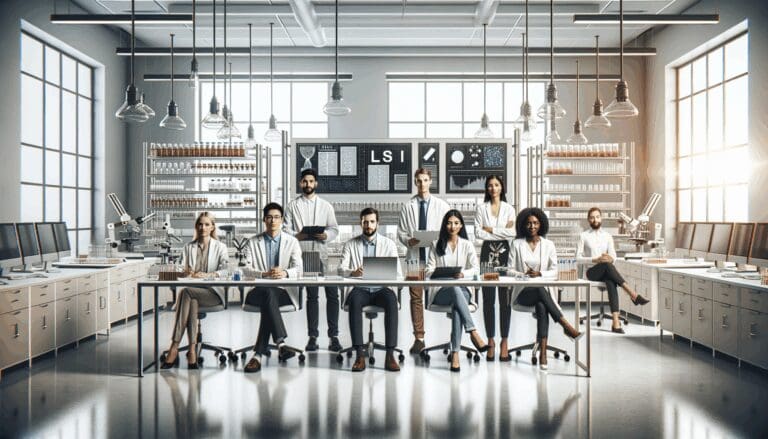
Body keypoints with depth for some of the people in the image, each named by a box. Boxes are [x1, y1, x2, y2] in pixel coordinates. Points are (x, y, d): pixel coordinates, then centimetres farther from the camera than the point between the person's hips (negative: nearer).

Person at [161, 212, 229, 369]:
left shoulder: (220, 247, 11)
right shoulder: (189, 247, 21)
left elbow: (226, 270, -4)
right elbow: (181, 270, 12)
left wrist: (207, 275, -20)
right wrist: (187, 272, -12)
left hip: (213, 291, -2)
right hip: (192, 289, 2)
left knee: (186, 293, -34)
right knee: (192, 302, -37)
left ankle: (174, 348, -36)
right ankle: (192, 350, -41)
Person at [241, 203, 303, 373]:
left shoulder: (292, 242, 10)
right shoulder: (253, 242, 10)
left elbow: (298, 269, -2)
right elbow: (245, 269, -3)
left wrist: (285, 273, -25)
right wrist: (265, 274, -22)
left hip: (284, 291, 0)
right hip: (258, 290, 0)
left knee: (268, 303, -34)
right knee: (269, 295, -36)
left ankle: (259, 354, -35)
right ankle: (280, 344, -45)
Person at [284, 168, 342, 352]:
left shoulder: (326, 205, 13)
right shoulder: (292, 206, 10)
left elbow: (334, 228, 8)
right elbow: (286, 229, 3)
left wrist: (326, 235, -12)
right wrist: (297, 235, -17)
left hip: (322, 254, 1)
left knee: (332, 293, -6)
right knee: (312, 295, 6)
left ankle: (333, 335, 1)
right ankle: (312, 336, 13)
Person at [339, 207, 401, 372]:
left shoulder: (389, 244, 9)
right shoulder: (350, 244, 10)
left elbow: (398, 273, 2)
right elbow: (341, 269, -1)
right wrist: (352, 272, -24)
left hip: (381, 289, 0)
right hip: (360, 290, 0)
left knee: (391, 299, -34)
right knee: (354, 299, -35)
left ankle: (390, 355, -33)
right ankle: (360, 355, -34)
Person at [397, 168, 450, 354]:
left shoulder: (442, 206, 7)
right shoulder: (407, 207, 8)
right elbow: (401, 232, 9)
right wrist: (408, 240, -11)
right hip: (415, 256, 1)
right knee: (416, 297, 3)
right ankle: (418, 338, 10)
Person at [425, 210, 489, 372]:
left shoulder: (467, 244, 13)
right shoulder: (436, 245, 13)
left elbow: (476, 268, 4)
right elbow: (429, 270, 6)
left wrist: (463, 274, -18)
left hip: (462, 289, 1)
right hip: (441, 291, 0)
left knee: (457, 306, -37)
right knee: (456, 290, -39)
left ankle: (455, 353, -41)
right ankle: (473, 333, -47)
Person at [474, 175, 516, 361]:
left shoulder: (509, 209, 9)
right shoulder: (481, 208, 8)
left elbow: (511, 232, -4)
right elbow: (478, 233, -3)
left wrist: (490, 229, -5)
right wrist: (501, 231, -6)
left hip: (504, 252, 0)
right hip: (487, 253, 0)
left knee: (505, 299, 0)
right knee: (488, 299, 0)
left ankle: (504, 341, 7)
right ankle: (490, 341, 8)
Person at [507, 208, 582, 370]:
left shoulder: (548, 245, 9)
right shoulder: (517, 244, 7)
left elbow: (554, 272, 4)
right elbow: (510, 270, 4)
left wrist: (540, 274, -15)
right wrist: (524, 275, -15)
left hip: (544, 289, 1)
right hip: (523, 293, 0)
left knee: (541, 307, -35)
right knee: (540, 290, -36)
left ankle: (543, 352, -40)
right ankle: (567, 326, -36)